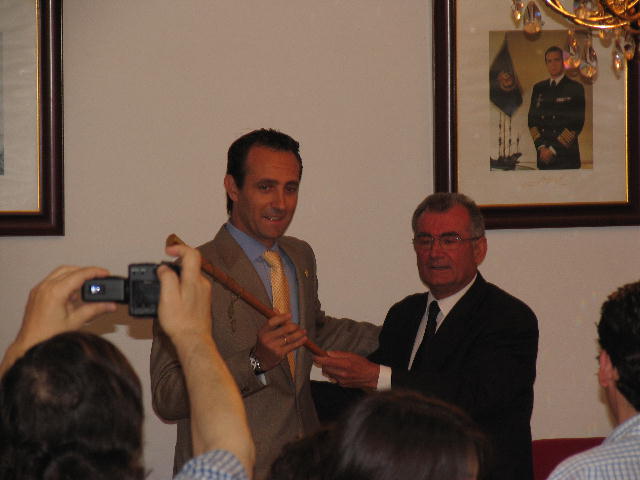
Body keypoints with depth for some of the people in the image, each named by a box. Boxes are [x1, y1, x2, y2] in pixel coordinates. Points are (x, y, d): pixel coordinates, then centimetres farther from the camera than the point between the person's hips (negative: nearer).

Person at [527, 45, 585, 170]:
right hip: (543, 155, 4)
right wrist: (541, 146, -4)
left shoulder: (575, 88, 0)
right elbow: (532, 120, 11)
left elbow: (576, 123, -6)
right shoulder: (538, 88, 14)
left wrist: (554, 149, -11)